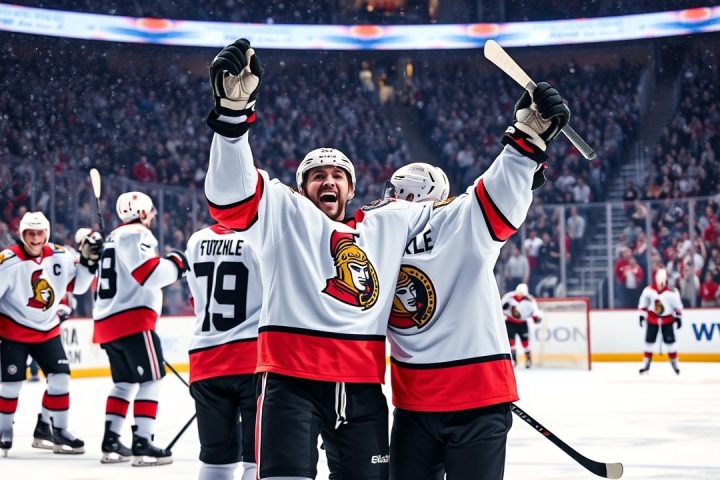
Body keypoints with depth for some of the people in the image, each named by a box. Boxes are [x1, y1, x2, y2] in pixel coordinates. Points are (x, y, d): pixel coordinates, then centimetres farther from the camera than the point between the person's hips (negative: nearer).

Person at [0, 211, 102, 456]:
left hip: (48, 330, 5)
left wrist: (88, 259, -8)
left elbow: (77, 285, 6)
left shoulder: (60, 257, -5)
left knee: (60, 378, 1)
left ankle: (51, 429, 13)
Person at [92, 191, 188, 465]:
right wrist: (175, 263, -8)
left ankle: (110, 442, 15)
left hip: (107, 320, 10)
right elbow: (150, 274, -21)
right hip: (132, 320, -10)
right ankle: (142, 444, -12)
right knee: (151, 378, -7)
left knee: (126, 381, 17)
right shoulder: (136, 235, -9)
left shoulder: (115, 238, 23)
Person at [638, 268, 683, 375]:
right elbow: (643, 303, 2)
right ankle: (646, 364, 10)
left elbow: (678, 305, -6)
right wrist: (642, 315, 2)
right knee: (649, 341, 3)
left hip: (667, 320, -1)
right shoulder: (648, 290, -11)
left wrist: (678, 317, -3)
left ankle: (674, 363, 13)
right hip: (652, 319, 2)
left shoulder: (671, 292, -16)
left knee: (670, 342, -2)